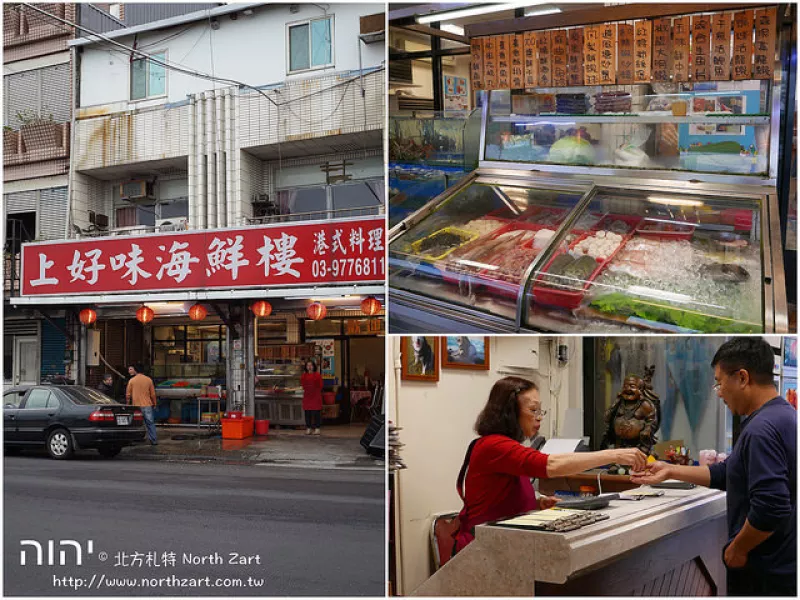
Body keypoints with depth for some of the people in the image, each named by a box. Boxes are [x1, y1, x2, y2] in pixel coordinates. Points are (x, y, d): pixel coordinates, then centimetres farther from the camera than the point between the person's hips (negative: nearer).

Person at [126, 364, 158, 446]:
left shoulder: (132, 380, 0)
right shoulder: (148, 380, 1)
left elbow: (128, 395, 4)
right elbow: (152, 394, 4)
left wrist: (128, 404, 19)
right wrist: (154, 403, 16)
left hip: (136, 405, 0)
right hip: (147, 405, 0)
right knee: (150, 423, 4)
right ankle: (153, 440, 1)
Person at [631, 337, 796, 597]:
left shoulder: (762, 429, -24)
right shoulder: (782, 415, 10)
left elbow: (770, 508, -31)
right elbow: (727, 473, 18)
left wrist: (737, 549, -16)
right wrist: (671, 471, 18)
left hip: (765, 574, -9)